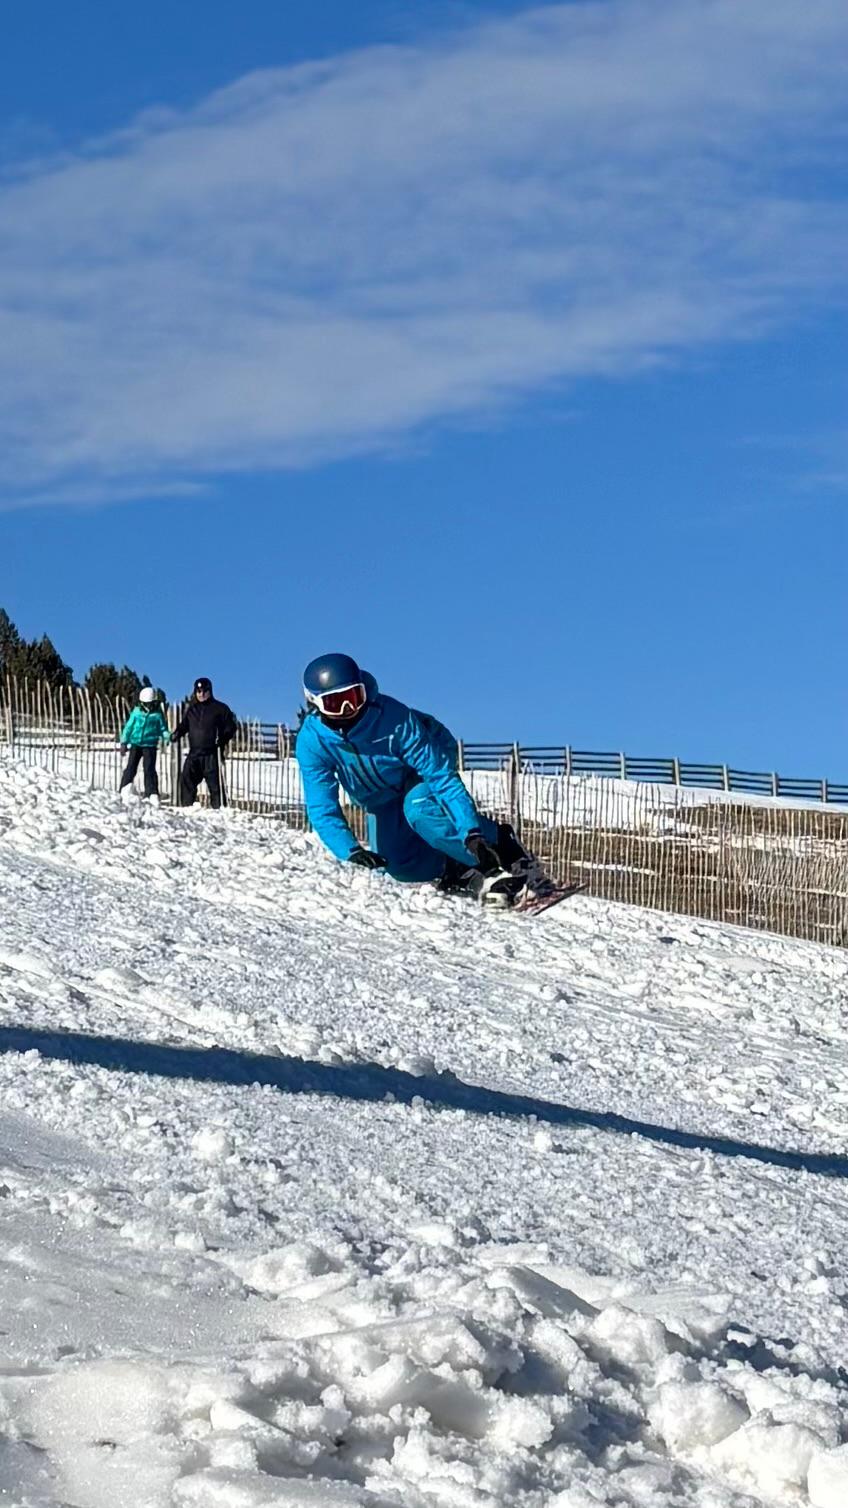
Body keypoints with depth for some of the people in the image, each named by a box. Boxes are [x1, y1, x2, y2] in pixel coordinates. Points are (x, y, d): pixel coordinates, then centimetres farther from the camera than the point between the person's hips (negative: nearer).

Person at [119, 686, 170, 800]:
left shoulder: (157, 714, 0)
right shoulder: (136, 712, 3)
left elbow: (163, 729, 7)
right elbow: (128, 727, 10)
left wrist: (167, 737, -14)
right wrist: (124, 742, 8)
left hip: (150, 746, -2)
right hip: (135, 744, 2)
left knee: (149, 769, -9)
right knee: (130, 768, 1)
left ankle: (152, 794, -8)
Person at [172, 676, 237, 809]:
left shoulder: (220, 708, 1)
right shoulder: (191, 709, 14)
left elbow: (231, 728, 2)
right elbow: (184, 725, 24)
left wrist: (223, 738, -16)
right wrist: (177, 733, 3)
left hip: (212, 754, -4)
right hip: (194, 753, 4)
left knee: (214, 782, -6)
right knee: (186, 779, -3)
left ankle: (219, 807, -4)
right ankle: (186, 806, 4)